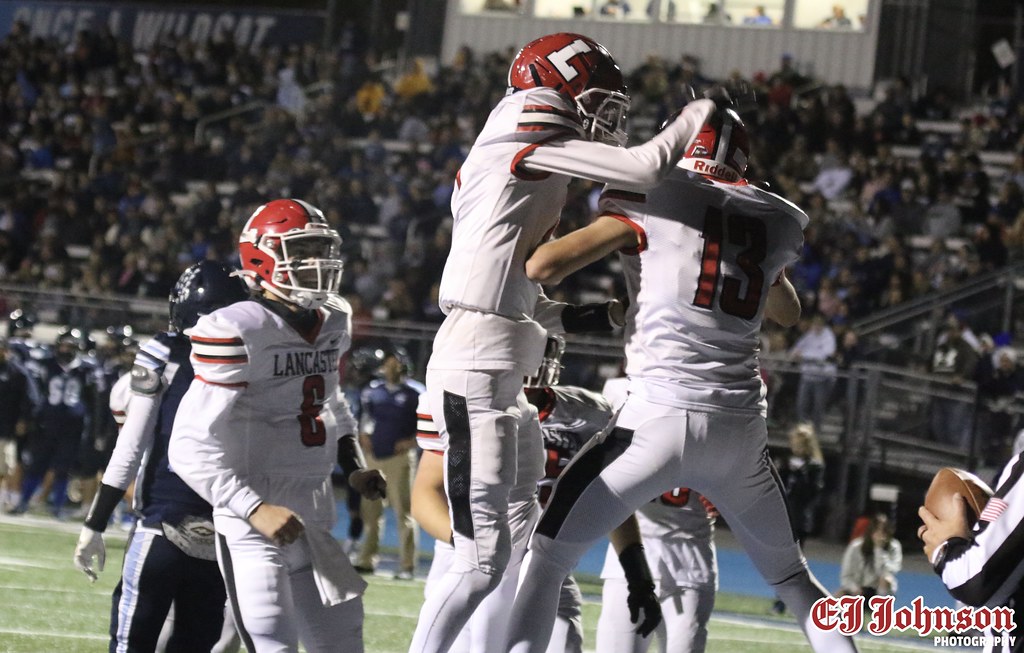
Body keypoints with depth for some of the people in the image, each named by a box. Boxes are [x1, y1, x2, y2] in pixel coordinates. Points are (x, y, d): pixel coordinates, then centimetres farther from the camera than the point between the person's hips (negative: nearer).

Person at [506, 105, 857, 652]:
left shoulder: (652, 197, 0)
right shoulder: (776, 218, 15)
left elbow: (543, 266, -7)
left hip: (660, 419, -4)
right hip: (741, 430, 4)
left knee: (548, 554, 2)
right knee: (791, 576, 22)